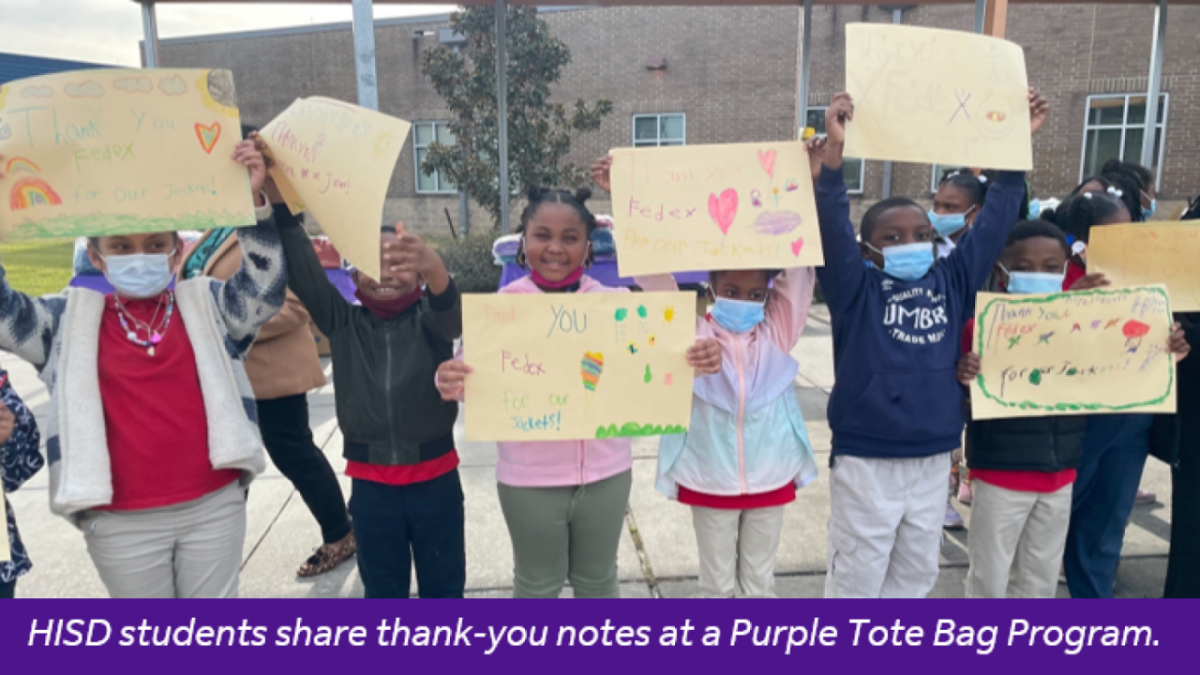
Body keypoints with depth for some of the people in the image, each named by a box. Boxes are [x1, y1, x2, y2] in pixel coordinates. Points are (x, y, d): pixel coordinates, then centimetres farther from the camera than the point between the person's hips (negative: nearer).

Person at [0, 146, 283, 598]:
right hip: (122, 522, 1)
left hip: (214, 505, 0)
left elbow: (263, 287, -10)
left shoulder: (206, 304, 1)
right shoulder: (70, 319, 3)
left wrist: (254, 201, -22)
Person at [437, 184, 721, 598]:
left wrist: (700, 357, -28)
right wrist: (451, 382, -36)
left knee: (599, 581, 24)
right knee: (537, 585, 20)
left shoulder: (614, 301, -5)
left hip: (605, 473, 2)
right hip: (529, 478, -1)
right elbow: (477, 374, -12)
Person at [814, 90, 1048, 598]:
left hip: (933, 457, 5)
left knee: (916, 571, 21)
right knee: (857, 576, 9)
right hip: (867, 459, -5)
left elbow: (994, 220, 6)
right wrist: (834, 152, -33)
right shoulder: (855, 289, -10)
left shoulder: (951, 282, 3)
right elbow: (832, 226, -22)